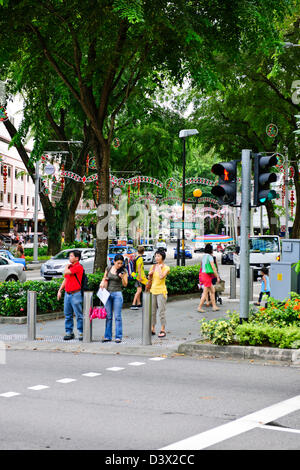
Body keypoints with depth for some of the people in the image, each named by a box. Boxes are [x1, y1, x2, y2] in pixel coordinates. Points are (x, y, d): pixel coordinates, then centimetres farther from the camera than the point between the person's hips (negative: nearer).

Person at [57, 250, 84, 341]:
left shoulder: (78, 267, -9)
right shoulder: (70, 266, 17)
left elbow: (66, 272, -18)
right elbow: (65, 279, 22)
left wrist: (66, 267, 3)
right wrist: (60, 290, 16)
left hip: (75, 294, -8)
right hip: (67, 293, 8)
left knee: (79, 315, -4)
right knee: (67, 314, 9)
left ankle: (81, 332, 1)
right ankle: (69, 332, 15)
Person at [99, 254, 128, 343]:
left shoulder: (123, 271, -2)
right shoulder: (108, 269, 6)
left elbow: (125, 284, -3)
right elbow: (104, 278, 21)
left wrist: (122, 277, -21)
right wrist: (102, 282, 0)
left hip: (117, 293, -3)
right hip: (108, 293, 3)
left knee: (117, 316, -4)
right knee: (108, 316, 7)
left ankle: (118, 337, -1)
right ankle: (107, 336, 12)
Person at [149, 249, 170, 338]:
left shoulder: (166, 268, -5)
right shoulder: (153, 266, 11)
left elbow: (161, 276, -22)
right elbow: (150, 278, 17)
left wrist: (159, 267, -12)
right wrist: (150, 274, -3)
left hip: (161, 291, -6)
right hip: (153, 291, 6)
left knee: (161, 312, -5)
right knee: (152, 311, 9)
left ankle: (163, 330, 2)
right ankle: (152, 329, 17)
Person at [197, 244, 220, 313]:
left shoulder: (204, 256, 14)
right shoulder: (209, 256, -11)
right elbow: (213, 267, -14)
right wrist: (217, 277, -10)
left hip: (202, 274, 9)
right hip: (207, 275, -9)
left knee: (212, 291, 13)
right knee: (205, 292, -4)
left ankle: (214, 306, 15)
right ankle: (200, 307, -1)